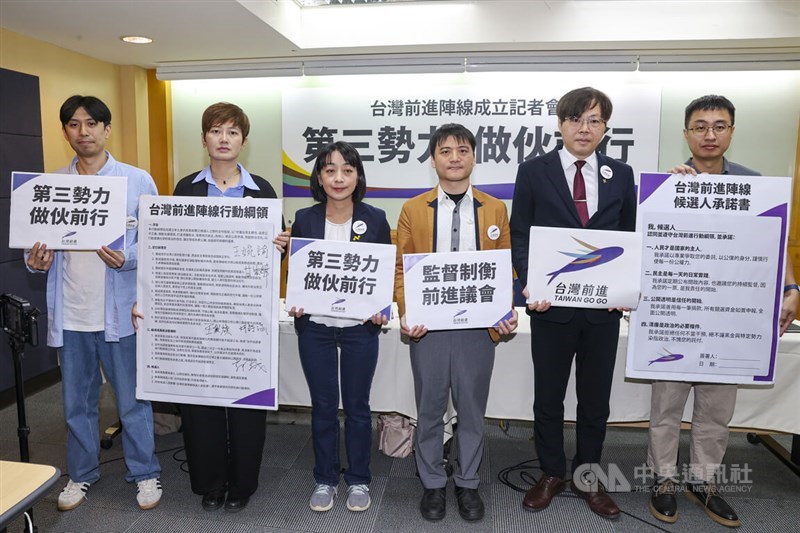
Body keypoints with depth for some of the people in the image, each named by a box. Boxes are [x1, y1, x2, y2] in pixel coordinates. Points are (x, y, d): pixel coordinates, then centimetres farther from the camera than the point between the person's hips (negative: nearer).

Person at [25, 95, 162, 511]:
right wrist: (37, 259, -11)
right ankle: (81, 474, 36)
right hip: (70, 313, 4)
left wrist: (127, 257, -25)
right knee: (77, 402, 18)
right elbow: (41, 241, 11)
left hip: (120, 310, -3)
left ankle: (145, 474, 26)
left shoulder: (138, 180, -5)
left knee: (132, 400, 9)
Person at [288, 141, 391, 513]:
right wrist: (294, 304, -12)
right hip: (314, 328, 1)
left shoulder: (375, 219, -4)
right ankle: (324, 479, 31)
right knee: (323, 406, 12)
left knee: (357, 405, 11)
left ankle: (358, 480, 30)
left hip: (360, 328, -1)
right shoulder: (304, 219, -1)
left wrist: (381, 310, -13)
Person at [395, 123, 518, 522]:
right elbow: (401, 268, 2)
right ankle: (432, 484, 31)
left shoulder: (495, 209, 6)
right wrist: (405, 312, -12)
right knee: (429, 409, 12)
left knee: (472, 410, 13)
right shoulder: (413, 209, 3)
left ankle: (468, 483, 33)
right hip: (428, 326, 0)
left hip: (479, 326, 1)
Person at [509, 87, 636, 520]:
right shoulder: (534, 171, -1)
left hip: (604, 307, 2)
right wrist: (530, 282, -16)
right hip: (552, 305, -2)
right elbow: (519, 235, -2)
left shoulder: (621, 175, 6)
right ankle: (551, 474, 32)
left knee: (595, 399, 14)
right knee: (548, 397, 12)